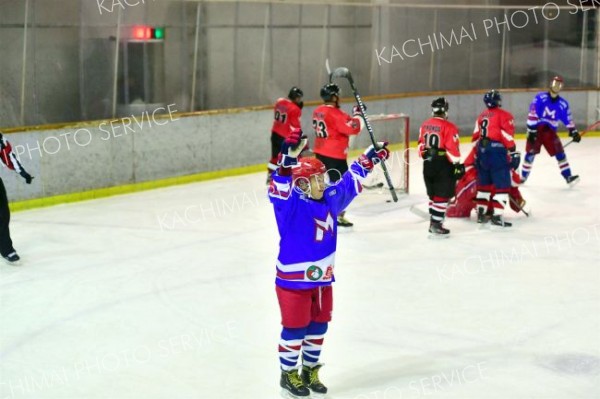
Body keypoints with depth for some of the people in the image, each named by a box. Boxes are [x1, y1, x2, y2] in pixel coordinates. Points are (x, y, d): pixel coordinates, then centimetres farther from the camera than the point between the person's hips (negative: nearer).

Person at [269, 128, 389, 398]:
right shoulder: (290, 205, -18)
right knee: (295, 328, 4)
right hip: (293, 279, -7)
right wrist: (288, 160, -54)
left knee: (318, 327, 17)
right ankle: (289, 375, 21)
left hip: (322, 279, 7)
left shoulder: (330, 199, 2)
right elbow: (280, 188, -38)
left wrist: (370, 158, 21)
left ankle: (309, 371, 34)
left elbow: (350, 182, 17)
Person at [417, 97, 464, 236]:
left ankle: (433, 222, 22)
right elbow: (452, 148, -16)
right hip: (443, 165, -7)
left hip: (428, 164, 7)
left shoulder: (425, 125, 6)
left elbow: (421, 145, 14)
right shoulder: (449, 127, -14)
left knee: (433, 194, 17)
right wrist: (458, 165, -10)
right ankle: (436, 224, -5)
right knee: (442, 195, -2)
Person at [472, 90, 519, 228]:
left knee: (484, 183, 18)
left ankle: (481, 213, 22)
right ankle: (497, 215, -9)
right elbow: (508, 137, -12)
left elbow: (476, 138, 16)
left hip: (482, 152, 7)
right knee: (502, 185, -3)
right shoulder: (504, 116, -5)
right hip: (497, 153, -7)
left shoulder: (481, 116, 16)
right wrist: (514, 154, -8)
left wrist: (477, 155, 23)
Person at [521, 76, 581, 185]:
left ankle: (568, 177, -5)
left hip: (550, 131, 3)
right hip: (536, 129, -3)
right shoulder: (540, 98, -11)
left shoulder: (563, 104, 3)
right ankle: (523, 177, 11)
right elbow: (532, 114, -15)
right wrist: (531, 131, -18)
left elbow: (568, 120, 10)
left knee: (559, 152, -7)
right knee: (530, 153, -3)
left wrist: (574, 132, 0)